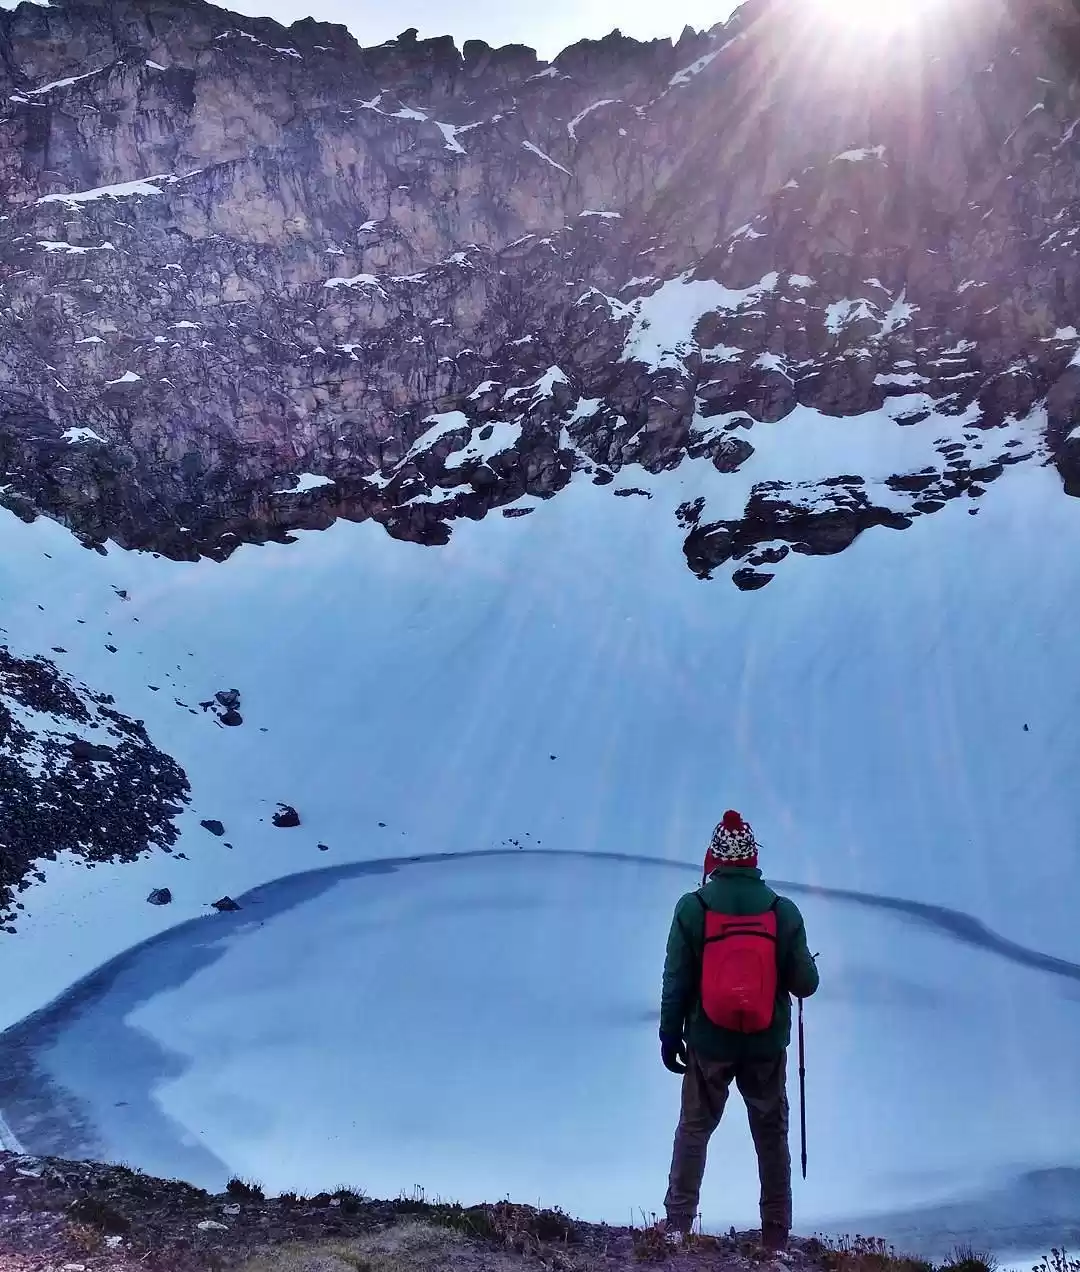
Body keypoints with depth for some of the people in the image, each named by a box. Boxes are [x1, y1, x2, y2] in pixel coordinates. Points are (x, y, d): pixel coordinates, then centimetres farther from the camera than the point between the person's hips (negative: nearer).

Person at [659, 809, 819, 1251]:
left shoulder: (692, 907, -9)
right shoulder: (783, 911, -6)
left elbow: (676, 979, -7)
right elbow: (805, 984, -3)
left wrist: (669, 1033, 3)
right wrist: (808, 966, 20)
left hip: (708, 1042, -1)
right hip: (767, 1045, 1)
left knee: (694, 1128, 15)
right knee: (772, 1137, 14)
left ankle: (677, 1224, 16)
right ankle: (776, 1239, 21)